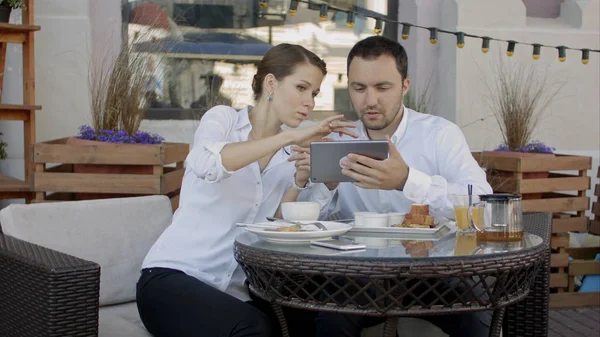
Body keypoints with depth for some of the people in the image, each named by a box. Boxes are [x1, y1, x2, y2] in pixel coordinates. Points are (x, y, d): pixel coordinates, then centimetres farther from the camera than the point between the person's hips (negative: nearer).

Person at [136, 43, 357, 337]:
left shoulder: (292, 154, 10)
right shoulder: (223, 118, -2)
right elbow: (205, 163, -26)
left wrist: (298, 182, -11)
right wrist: (291, 136, -28)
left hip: (236, 291, 5)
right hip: (173, 275, -5)